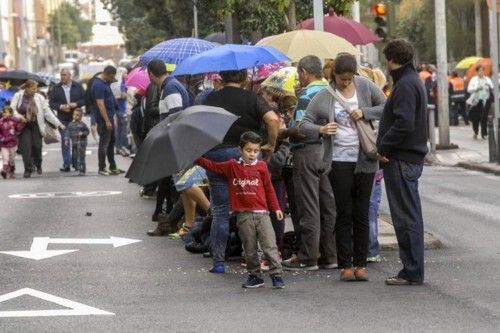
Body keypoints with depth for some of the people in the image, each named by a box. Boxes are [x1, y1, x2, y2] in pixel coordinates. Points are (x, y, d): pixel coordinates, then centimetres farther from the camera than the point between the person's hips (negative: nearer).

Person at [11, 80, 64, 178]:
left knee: (37, 147, 1)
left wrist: (58, 123, -4)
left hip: (36, 126, 1)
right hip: (23, 126, -1)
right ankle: (28, 169, -2)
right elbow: (12, 110, -2)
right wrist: (19, 117, -20)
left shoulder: (39, 98, 0)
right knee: (26, 147, -10)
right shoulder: (18, 96, -3)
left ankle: (38, 165, 28)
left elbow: (47, 112, 1)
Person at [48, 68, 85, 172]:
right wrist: (61, 107, -15)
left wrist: (76, 104, -13)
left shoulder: (78, 86, 4)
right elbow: (51, 103, 2)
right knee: (65, 141, -2)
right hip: (63, 119, 0)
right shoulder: (56, 88, 4)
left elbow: (85, 99, 4)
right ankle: (66, 164, 1)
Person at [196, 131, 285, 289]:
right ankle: (254, 276, 16)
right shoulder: (232, 166, 7)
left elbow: (269, 188, 11)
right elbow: (213, 166, 12)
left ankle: (276, 275, -5)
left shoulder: (261, 166, 6)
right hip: (243, 215, 1)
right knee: (250, 249, 7)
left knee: (270, 246, -7)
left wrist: (276, 208, 11)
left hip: (262, 213, -1)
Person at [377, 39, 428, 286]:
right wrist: (384, 147, 12)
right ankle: (413, 271, 19)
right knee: (410, 216, 13)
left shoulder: (405, 85, -15)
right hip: (412, 156, 10)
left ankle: (412, 272, -3)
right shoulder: (414, 81, 17)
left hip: (401, 160, -10)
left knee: (406, 217, -6)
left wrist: (383, 147, -15)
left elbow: (404, 124, -24)